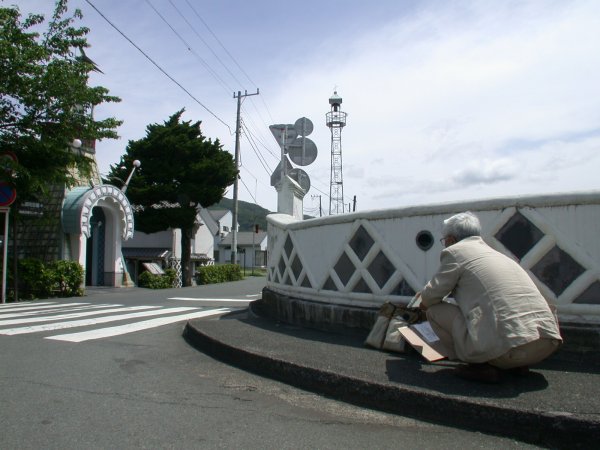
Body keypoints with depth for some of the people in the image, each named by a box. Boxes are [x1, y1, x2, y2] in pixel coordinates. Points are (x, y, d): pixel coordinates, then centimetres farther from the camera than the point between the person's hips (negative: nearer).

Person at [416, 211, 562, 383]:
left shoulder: (454, 251, 3)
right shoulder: (497, 253, 27)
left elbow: (430, 297, 4)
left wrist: (426, 301, 28)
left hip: (507, 347, -8)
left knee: (435, 310, 6)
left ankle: (481, 365, 2)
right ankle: (517, 364, 19)